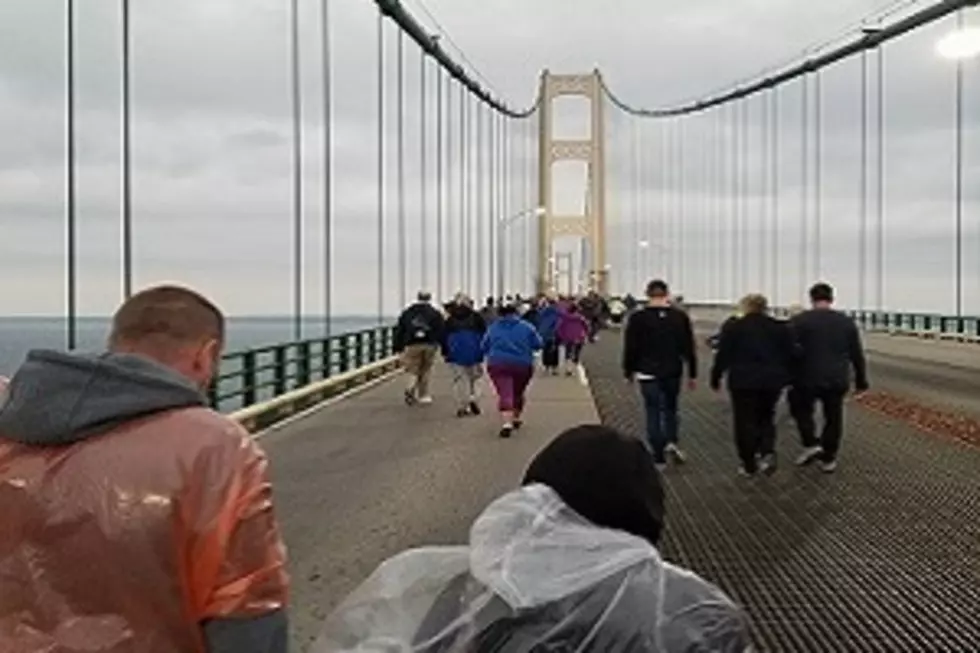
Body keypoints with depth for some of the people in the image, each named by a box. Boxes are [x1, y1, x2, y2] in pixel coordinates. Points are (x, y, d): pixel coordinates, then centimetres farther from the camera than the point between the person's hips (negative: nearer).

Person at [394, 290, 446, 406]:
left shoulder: (407, 313, 10)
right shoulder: (435, 314, 6)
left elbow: (399, 331, 7)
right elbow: (442, 332, -1)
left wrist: (398, 348, 10)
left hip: (412, 346, 0)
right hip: (429, 346, 0)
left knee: (413, 370, 5)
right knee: (425, 370, 13)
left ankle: (411, 389, -21)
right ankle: (423, 395, 19)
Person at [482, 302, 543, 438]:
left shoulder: (492, 328, 8)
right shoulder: (526, 327, 5)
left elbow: (484, 347, 12)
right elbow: (538, 344, 4)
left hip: (498, 364, -1)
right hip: (522, 364, 1)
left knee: (504, 394, -9)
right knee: (518, 392, 21)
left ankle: (507, 423, -27)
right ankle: (516, 418, 38)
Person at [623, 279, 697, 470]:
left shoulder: (638, 318, -6)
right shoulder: (680, 317, 0)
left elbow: (630, 348, -3)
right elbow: (689, 348, 3)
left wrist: (629, 371, 10)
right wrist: (692, 374, 9)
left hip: (648, 374, -2)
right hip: (673, 373, 2)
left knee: (653, 413, 5)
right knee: (670, 408, 21)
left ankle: (659, 458, 3)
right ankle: (671, 442, 2)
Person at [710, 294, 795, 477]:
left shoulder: (733, 327, -4)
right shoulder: (780, 327, 5)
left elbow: (723, 356, -3)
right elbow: (789, 356, 7)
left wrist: (716, 378, 7)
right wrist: (787, 378, 17)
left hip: (743, 381, -3)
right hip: (772, 380, 3)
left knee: (745, 422, 6)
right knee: (766, 418, 19)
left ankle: (749, 465, 11)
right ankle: (767, 453, 0)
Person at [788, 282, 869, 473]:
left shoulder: (800, 320, -5)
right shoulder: (847, 322, 7)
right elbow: (857, 356, 11)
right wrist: (861, 381, 18)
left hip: (808, 380, -3)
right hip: (837, 381, 3)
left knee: (801, 408, 20)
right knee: (833, 418, 14)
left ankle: (811, 444, 6)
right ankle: (828, 459, 19)